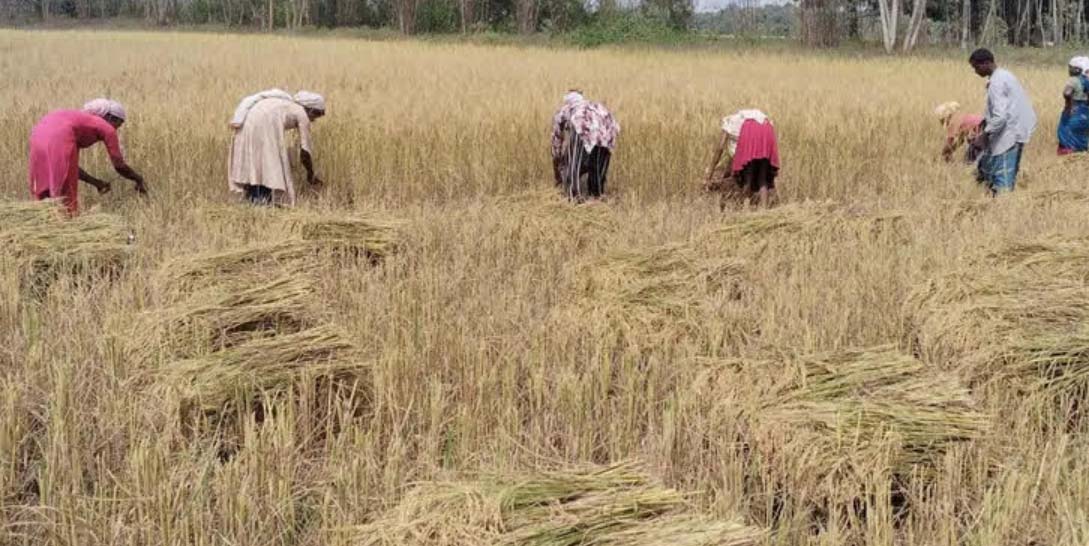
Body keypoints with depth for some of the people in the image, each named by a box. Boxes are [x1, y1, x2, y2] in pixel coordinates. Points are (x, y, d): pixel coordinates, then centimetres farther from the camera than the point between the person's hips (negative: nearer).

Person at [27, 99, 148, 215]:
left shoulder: (81, 121, 37)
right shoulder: (107, 128, 19)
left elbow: (70, 165, 38)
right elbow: (119, 166, 17)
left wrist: (95, 182, 42)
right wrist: (139, 179, 34)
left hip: (39, 134, 7)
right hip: (59, 138, -7)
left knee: (43, 194, 15)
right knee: (66, 195, 3)